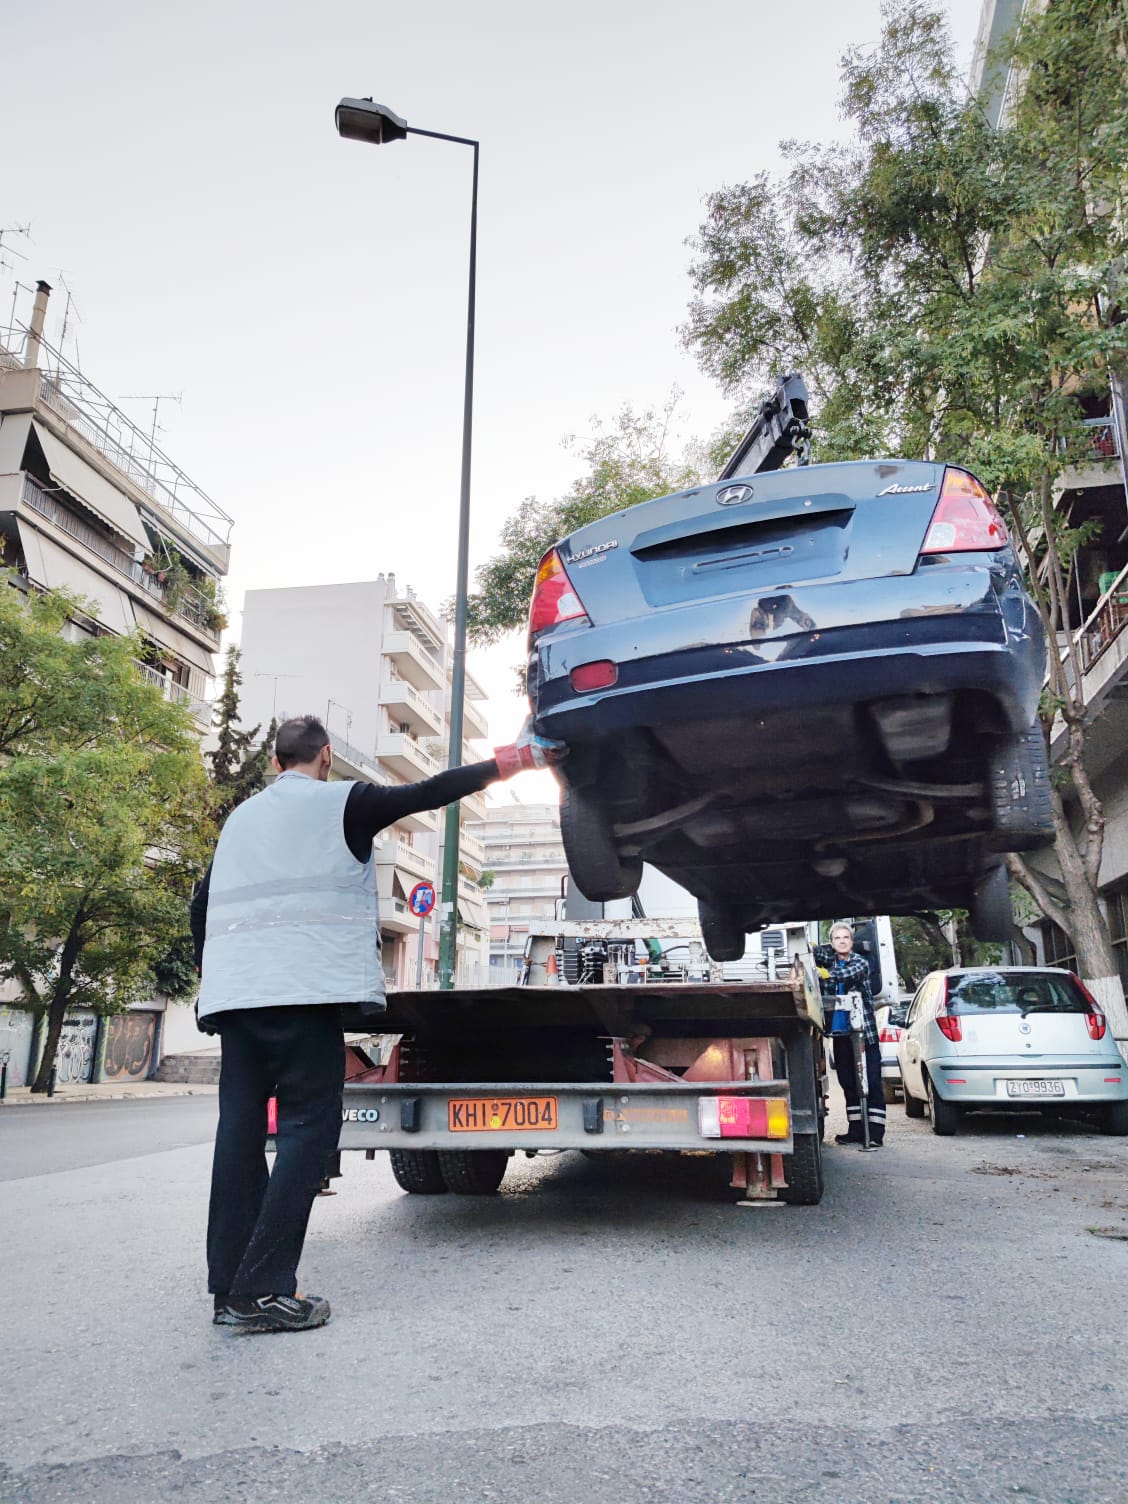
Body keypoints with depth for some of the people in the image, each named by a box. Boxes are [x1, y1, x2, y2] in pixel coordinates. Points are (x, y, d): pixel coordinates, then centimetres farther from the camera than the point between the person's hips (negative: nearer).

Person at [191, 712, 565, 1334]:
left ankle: (229, 1290, 11)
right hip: (303, 990, -7)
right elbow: (432, 792, 0)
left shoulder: (240, 817, 21)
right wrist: (516, 757, 6)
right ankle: (263, 1290, -7)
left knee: (241, 1127, 8)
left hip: (232, 994, 7)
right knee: (309, 1127, -3)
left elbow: (201, 905, 23)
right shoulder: (340, 803, 2)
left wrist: (214, 976, 32)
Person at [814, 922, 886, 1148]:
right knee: (848, 1082, 9)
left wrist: (828, 974, -35)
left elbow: (848, 974, -21)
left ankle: (875, 1133, -5)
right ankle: (856, 1130, 16)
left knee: (872, 1082, -6)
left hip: (864, 1030, -4)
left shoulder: (860, 962, -1)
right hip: (841, 1032, 4)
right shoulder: (829, 960, 11)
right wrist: (813, 948, -29)